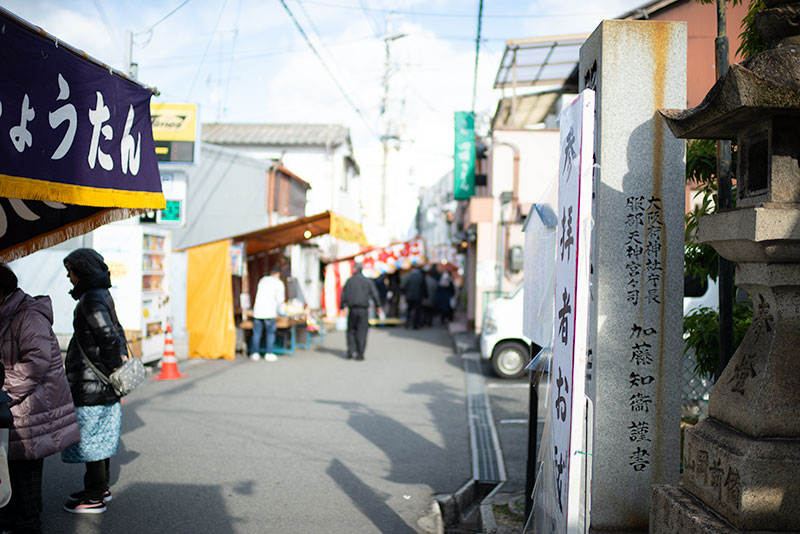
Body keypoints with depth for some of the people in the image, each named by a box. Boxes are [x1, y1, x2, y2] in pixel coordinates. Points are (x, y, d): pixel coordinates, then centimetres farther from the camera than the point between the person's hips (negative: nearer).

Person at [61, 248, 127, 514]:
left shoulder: (92, 299, -18)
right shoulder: (102, 295, 13)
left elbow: (109, 337, -24)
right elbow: (117, 332, 19)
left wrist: (115, 369, -15)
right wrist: (122, 358, 14)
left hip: (90, 383, -10)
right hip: (102, 383, 10)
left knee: (90, 437, -1)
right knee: (100, 436, 18)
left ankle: (95, 498, 8)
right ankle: (101, 487, 29)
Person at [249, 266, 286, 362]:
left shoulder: (262, 280, 18)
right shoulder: (279, 283, 4)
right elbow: (280, 299, -1)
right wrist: (277, 311, 15)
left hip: (257, 311, 4)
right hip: (269, 312, -4)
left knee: (256, 333, 8)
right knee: (270, 333, 5)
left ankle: (255, 353, 7)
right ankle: (269, 354, 4)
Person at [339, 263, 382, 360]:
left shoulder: (349, 281, 3)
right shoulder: (368, 281, 1)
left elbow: (343, 295, 3)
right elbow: (375, 294, 0)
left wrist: (342, 307, 10)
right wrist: (378, 306, 9)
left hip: (352, 309, 1)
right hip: (363, 310, -1)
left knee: (351, 330, 13)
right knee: (362, 331, 3)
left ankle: (351, 350, -2)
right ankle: (360, 354, 0)